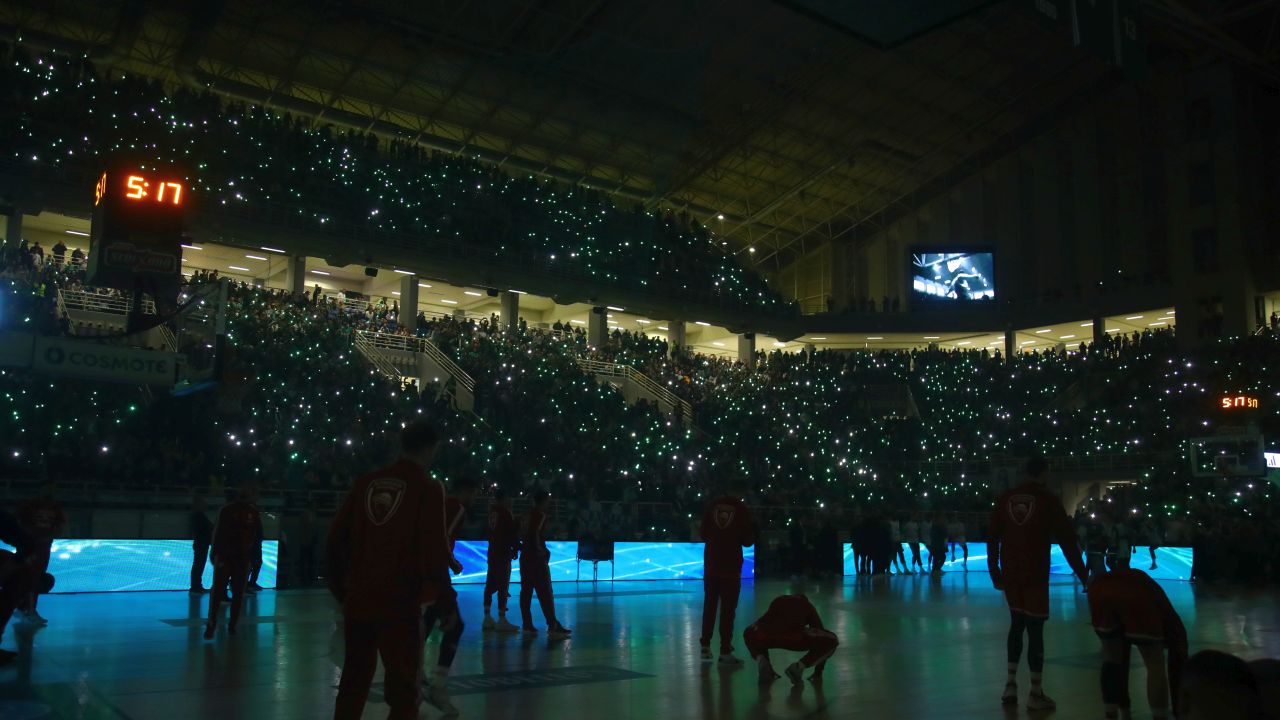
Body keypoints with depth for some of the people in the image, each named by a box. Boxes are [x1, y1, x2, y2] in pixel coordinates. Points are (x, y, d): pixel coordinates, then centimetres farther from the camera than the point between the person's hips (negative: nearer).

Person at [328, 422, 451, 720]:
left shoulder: (365, 483, 6)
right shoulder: (428, 488, -9)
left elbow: (337, 537, 8)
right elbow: (435, 549, -15)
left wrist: (341, 587, 17)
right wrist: (431, 586, 4)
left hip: (357, 600, 6)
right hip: (401, 603, -5)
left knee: (353, 681, 20)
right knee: (404, 689, 3)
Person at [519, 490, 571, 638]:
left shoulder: (529, 514, 14)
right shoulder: (540, 514, -10)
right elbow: (535, 533, -21)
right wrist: (541, 550, -13)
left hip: (526, 556, 9)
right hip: (537, 557, -9)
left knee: (526, 591, 9)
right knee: (545, 592, -8)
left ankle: (527, 624, 11)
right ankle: (553, 626, -10)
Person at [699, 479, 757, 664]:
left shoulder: (712, 506, 2)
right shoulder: (742, 510, -6)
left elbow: (703, 534, 8)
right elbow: (747, 541, -3)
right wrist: (752, 532, 17)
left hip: (711, 564, 4)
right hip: (731, 566, -3)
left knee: (709, 605, 14)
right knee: (728, 608, -1)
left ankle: (705, 647, 17)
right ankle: (725, 652, -2)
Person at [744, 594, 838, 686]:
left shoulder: (778, 600, 40)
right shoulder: (808, 606, 34)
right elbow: (820, 635, 37)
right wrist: (818, 672, 47)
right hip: (794, 637, -3)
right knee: (831, 641, 21)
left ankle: (761, 660, 11)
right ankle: (799, 666, 3)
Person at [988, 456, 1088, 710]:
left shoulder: (1006, 498, 6)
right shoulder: (1048, 499, -5)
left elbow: (992, 538, 7)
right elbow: (1067, 540, -7)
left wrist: (995, 573, 14)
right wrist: (1083, 575, -2)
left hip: (1010, 574, 4)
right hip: (1035, 575, -4)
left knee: (1017, 624, 18)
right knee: (1035, 629, 2)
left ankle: (1011, 685, 14)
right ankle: (1035, 693, 6)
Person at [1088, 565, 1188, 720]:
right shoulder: (1172, 625, 39)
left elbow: (1122, 659, 50)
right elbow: (1177, 670, 40)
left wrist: (1124, 706, 57)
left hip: (1100, 589, 4)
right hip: (1137, 597, -4)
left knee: (1111, 657, 26)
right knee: (1156, 666, 19)